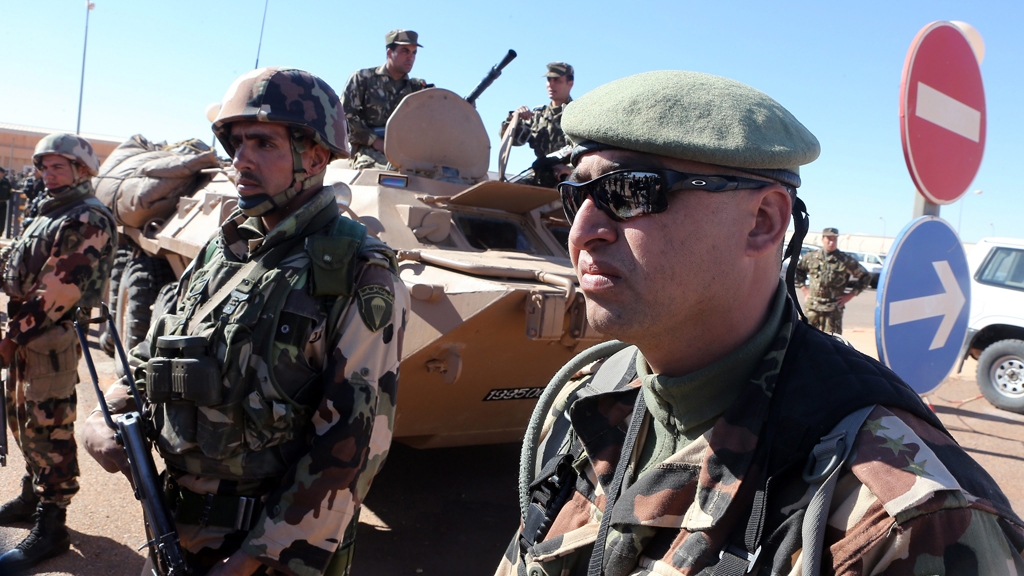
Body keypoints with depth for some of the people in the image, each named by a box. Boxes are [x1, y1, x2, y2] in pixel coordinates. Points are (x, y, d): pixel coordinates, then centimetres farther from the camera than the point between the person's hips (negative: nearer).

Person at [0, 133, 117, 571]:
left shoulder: (90, 220, -13)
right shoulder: (48, 214, 19)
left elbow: (62, 288, -21)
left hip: (52, 339, -10)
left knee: (48, 429, -5)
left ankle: (50, 528, 3)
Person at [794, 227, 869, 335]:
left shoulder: (845, 260, -1)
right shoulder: (811, 257, 7)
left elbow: (866, 277, 7)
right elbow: (798, 269, 25)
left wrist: (851, 295, 0)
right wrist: (803, 288, 13)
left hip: (834, 308, -3)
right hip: (813, 306, 3)